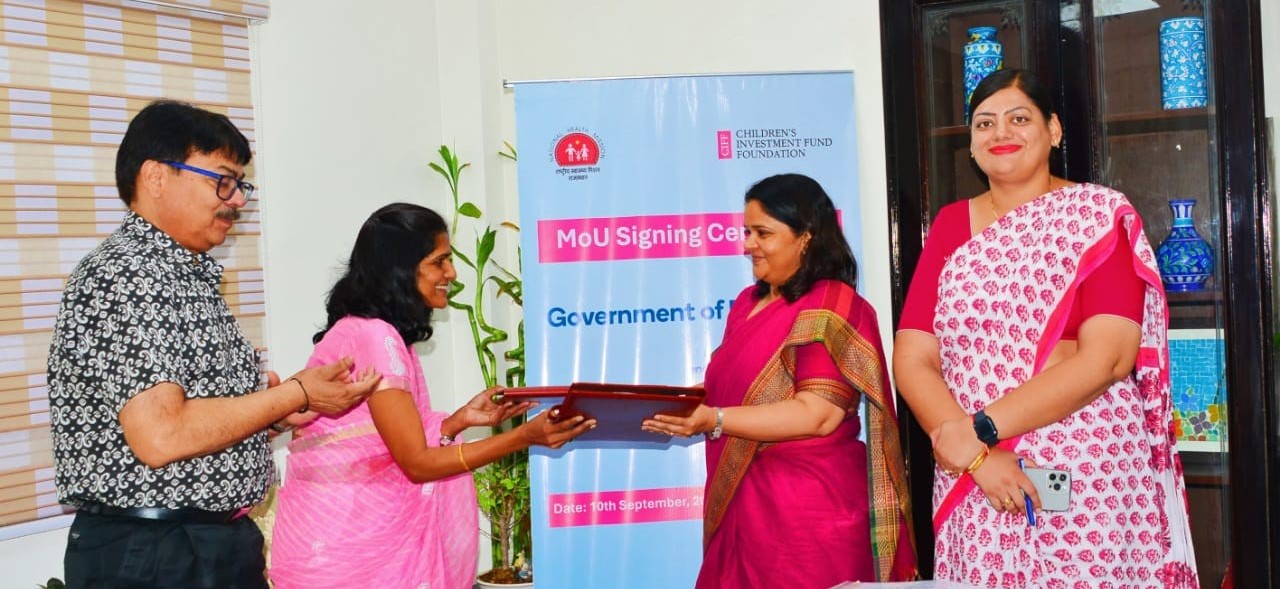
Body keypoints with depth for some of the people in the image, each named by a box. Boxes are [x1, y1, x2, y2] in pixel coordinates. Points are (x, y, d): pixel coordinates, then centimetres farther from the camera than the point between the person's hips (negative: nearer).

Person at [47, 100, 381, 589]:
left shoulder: (189, 274, 14)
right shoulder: (122, 274, -16)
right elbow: (161, 435, -25)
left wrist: (269, 409, 3)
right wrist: (295, 394, -16)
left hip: (220, 543, 9)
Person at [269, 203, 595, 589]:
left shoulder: (381, 334, 11)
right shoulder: (372, 336, -17)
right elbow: (417, 463, -17)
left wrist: (459, 420, -1)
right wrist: (526, 436, -19)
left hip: (359, 533, 8)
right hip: (341, 544, -8)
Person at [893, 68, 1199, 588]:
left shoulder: (1101, 215, -1)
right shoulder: (951, 225, 8)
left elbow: (1107, 357, -13)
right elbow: (911, 360, 0)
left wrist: (982, 429, -17)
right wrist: (980, 459, -14)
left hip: (1092, 487, -3)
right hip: (972, 493, 3)